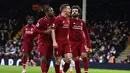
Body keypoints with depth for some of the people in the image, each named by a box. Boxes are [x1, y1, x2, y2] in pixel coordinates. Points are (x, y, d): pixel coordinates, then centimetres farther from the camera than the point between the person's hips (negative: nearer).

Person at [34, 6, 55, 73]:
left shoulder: (54, 19, 0)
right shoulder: (42, 21, -16)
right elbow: (35, 30, -18)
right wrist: (45, 32, -24)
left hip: (51, 41, 6)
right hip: (43, 42, -5)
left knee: (48, 58, 10)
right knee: (43, 58, -9)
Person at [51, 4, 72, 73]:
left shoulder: (68, 19, 11)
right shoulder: (58, 18, -11)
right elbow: (53, 30, -15)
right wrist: (54, 42, -22)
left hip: (66, 42, 6)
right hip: (58, 43, -6)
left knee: (68, 59, -5)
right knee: (58, 61, -1)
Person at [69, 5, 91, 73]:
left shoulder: (82, 22, 9)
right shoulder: (69, 21, -2)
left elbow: (86, 34, 15)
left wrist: (88, 44, 11)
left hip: (82, 42, 2)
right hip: (73, 43, -2)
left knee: (84, 55, -17)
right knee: (76, 59, 0)